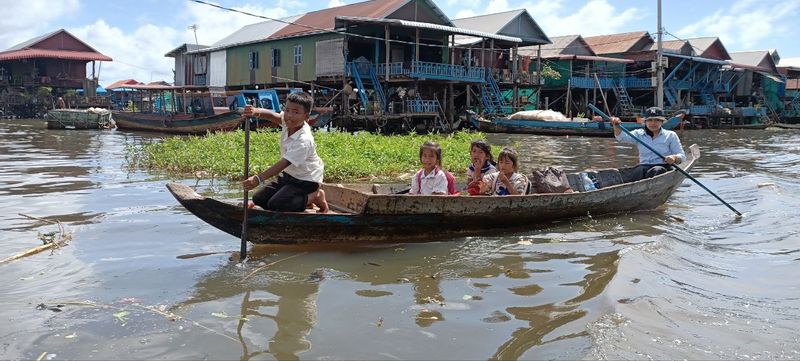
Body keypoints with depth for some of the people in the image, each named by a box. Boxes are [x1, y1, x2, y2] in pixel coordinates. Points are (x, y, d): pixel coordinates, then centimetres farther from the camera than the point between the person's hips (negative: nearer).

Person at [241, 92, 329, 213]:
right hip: (288, 175, 9)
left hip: (305, 180, -9)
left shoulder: (304, 140, -32)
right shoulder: (289, 123, -10)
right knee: (259, 199, 5)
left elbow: (284, 163, -37)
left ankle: (315, 196, -4)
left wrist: (258, 179, -44)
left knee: (275, 204, -22)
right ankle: (302, 199, 14)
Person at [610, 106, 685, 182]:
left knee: (657, 170, -38)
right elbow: (621, 137, -1)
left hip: (663, 167, -1)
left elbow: (682, 156, 8)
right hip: (643, 167, 1)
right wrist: (616, 126, -23)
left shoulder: (670, 135, 12)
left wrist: (674, 158, -17)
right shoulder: (639, 134, 16)